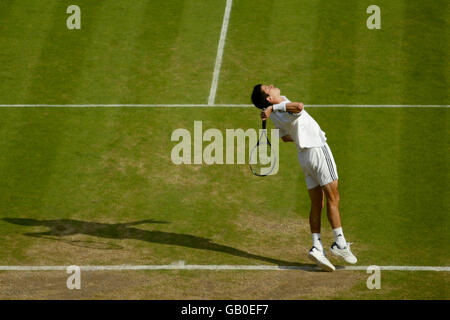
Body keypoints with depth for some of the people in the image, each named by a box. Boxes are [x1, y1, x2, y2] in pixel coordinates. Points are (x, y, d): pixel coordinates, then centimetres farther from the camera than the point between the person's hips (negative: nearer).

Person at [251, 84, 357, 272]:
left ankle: (317, 247, -1)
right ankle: (340, 243, -1)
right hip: (318, 149, -8)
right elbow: (299, 107, -47)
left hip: (304, 156, 8)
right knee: (333, 198, -2)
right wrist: (273, 108, -37)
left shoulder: (276, 115, 6)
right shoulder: (284, 110, -22)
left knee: (316, 204, 7)